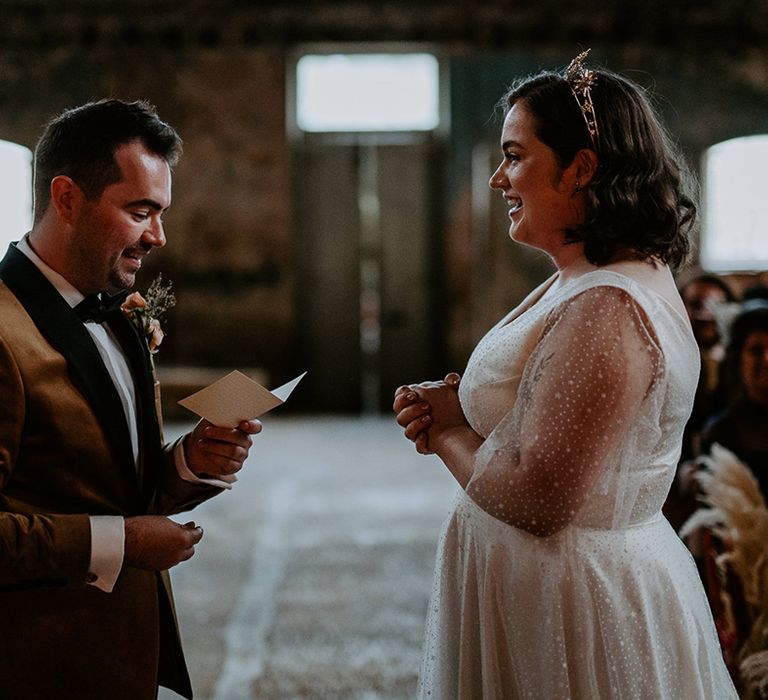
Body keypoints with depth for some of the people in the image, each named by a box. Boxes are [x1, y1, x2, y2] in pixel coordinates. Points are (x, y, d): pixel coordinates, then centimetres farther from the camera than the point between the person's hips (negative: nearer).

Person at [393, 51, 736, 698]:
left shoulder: (607, 310, -25)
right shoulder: (586, 283, 7)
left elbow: (538, 502, -28)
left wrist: (448, 433, -11)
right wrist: (459, 406, -2)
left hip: (572, 610, -9)